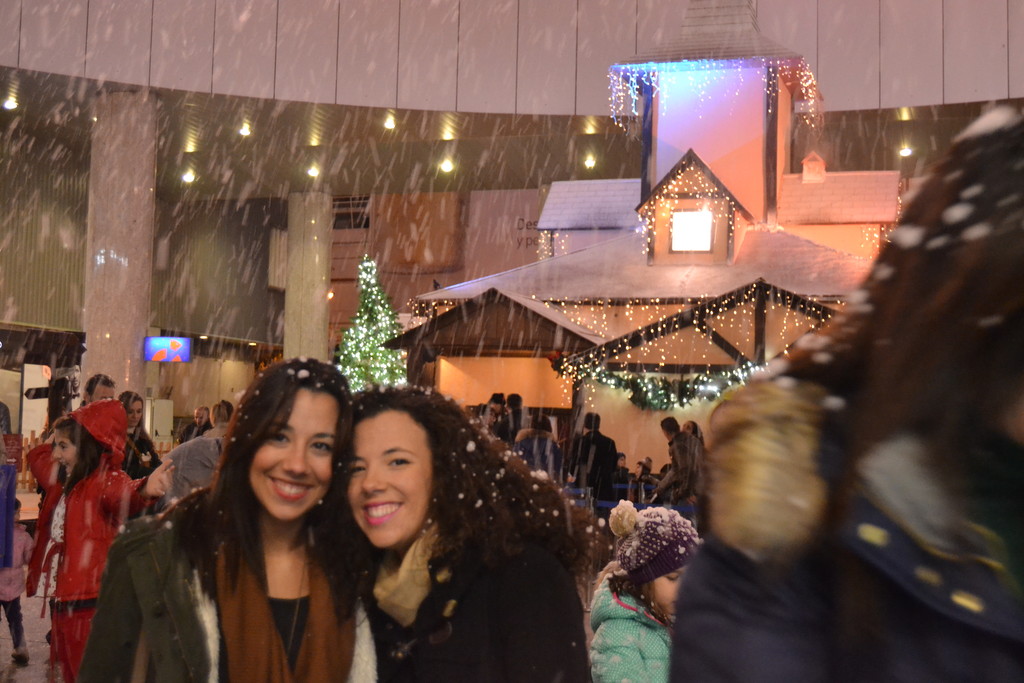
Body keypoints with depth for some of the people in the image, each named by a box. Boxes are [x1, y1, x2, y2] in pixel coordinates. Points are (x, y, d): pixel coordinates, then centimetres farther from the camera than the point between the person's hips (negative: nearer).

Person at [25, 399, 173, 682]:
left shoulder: (106, 480, -13)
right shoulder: (64, 482, 14)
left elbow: (123, 493, -39)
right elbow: (37, 457, 37)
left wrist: (143, 489, -60)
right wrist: (56, 438, 25)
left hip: (92, 604, -9)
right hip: (61, 602, 9)